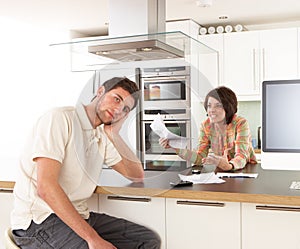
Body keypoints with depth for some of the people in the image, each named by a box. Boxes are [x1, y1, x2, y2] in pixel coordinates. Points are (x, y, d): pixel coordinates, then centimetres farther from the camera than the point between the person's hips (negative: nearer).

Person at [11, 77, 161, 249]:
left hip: (78, 216, 8)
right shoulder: (60, 118, -12)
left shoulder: (102, 138, 12)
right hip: (38, 221, -8)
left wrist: (114, 134, 3)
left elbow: (137, 175, 13)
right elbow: (45, 187, -22)